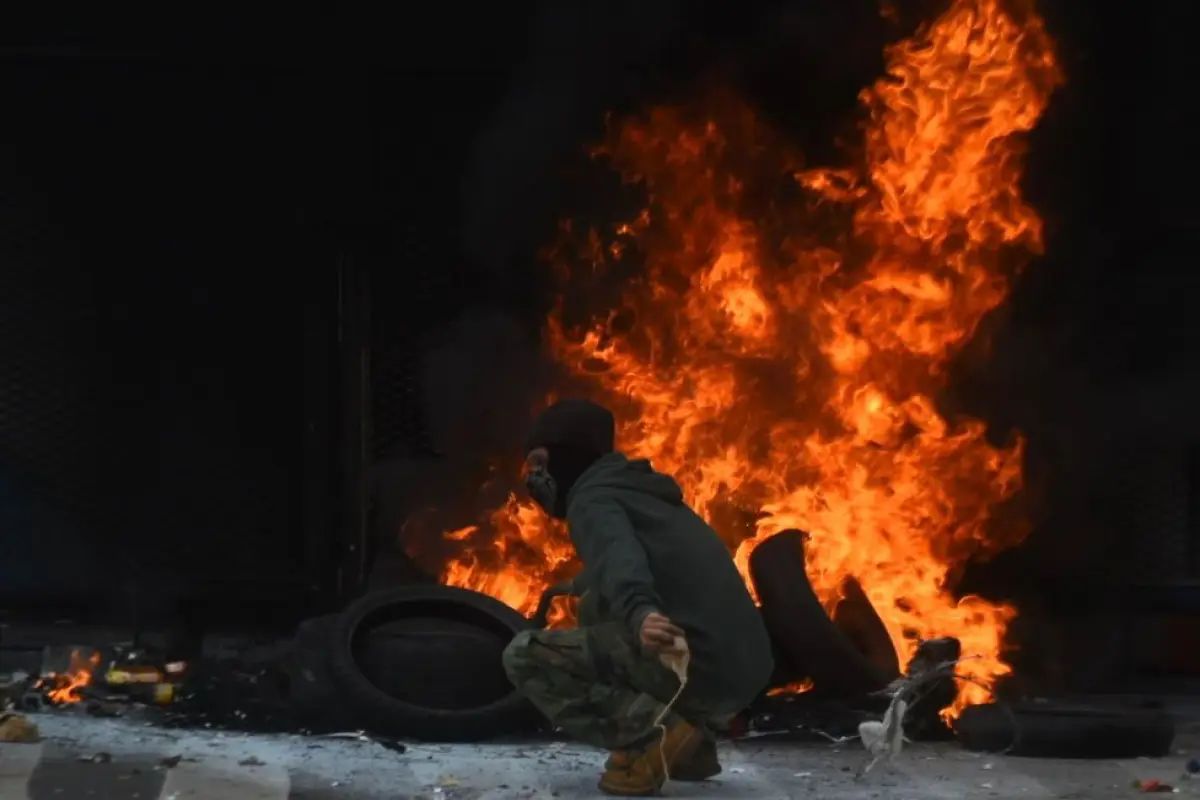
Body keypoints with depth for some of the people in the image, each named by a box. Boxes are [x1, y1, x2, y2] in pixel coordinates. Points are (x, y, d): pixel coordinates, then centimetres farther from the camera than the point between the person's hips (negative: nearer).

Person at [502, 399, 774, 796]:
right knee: (596, 607, 32)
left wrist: (640, 613, -45)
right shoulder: (640, 493, 28)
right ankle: (692, 741, 15)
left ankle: (650, 735, -14)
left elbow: (619, 555, -26)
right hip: (744, 670, 9)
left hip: (696, 663, -9)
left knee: (524, 656, -1)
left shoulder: (593, 498, -1)